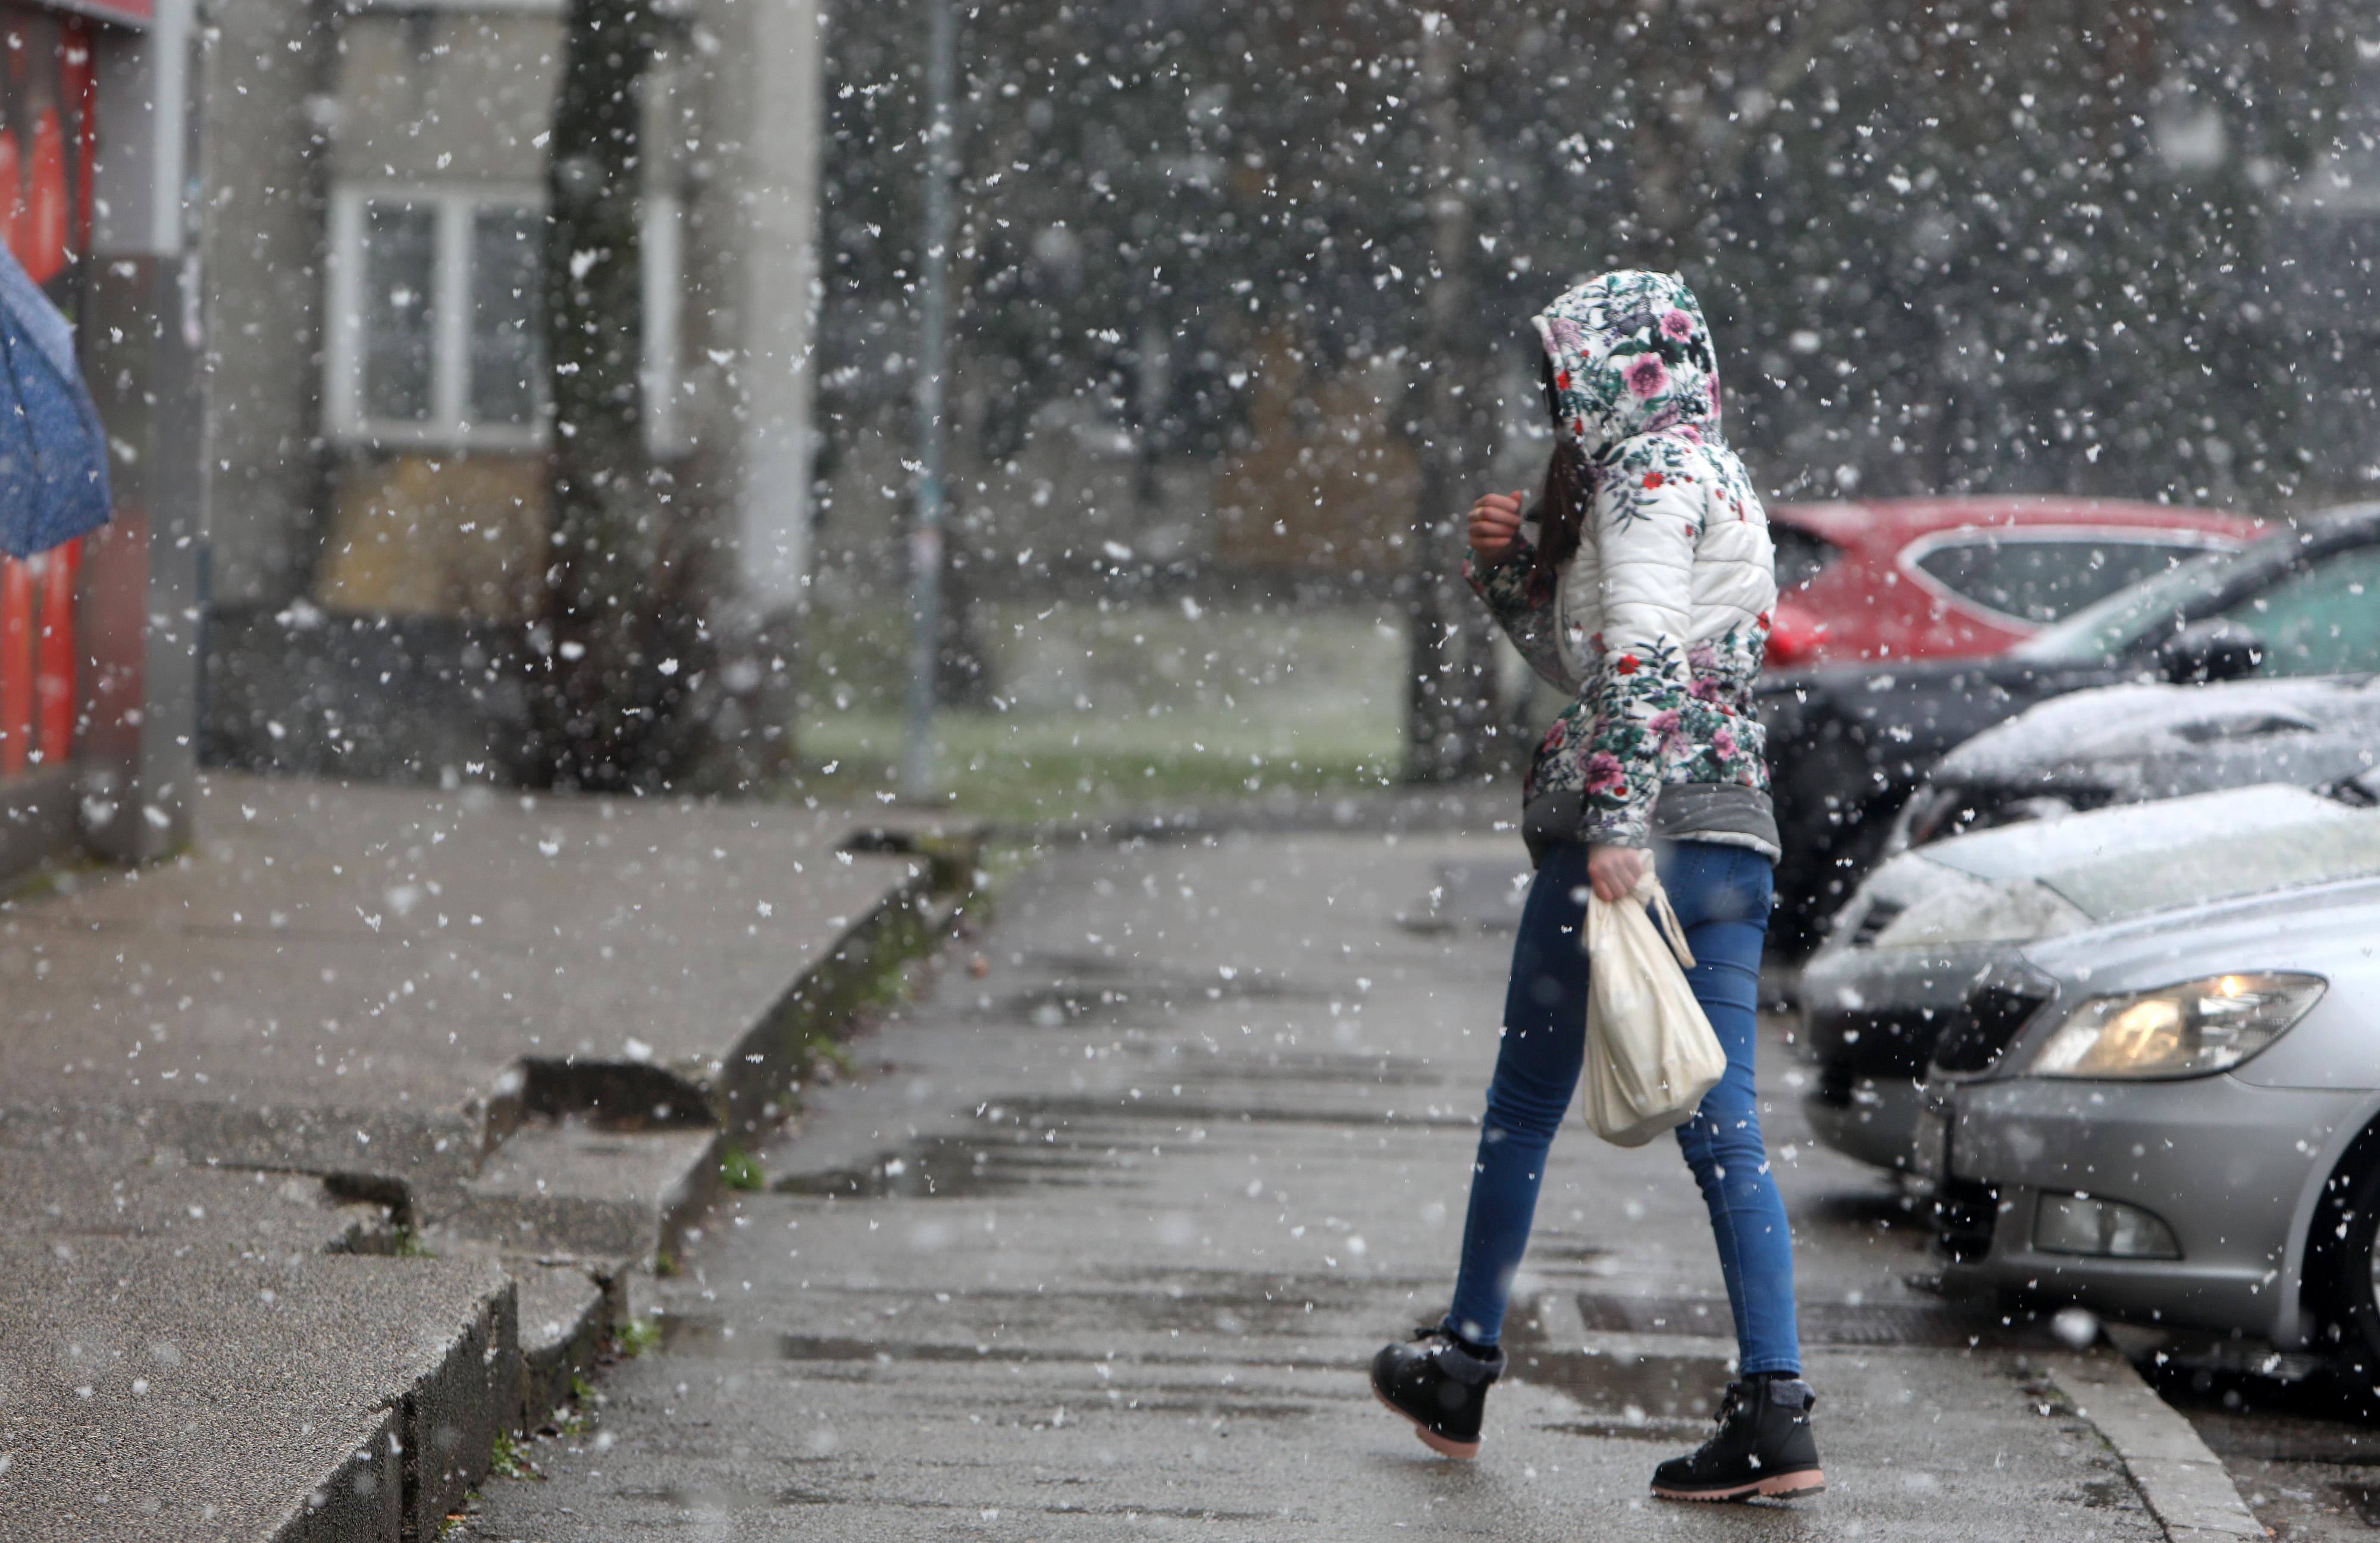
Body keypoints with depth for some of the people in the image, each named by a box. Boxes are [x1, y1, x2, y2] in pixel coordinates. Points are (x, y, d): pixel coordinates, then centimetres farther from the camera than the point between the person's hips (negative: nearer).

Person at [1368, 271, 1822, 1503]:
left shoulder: (1649, 473, -7)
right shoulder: (1718, 480, 22)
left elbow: (1640, 656, -21)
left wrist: (1618, 824, -27)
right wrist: (1512, 566, 14)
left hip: (1637, 829, -8)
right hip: (1735, 830, 8)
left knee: (1524, 1104, 7)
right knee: (1720, 1123, 1)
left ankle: (1461, 1367, 20)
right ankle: (1773, 1407, -10)